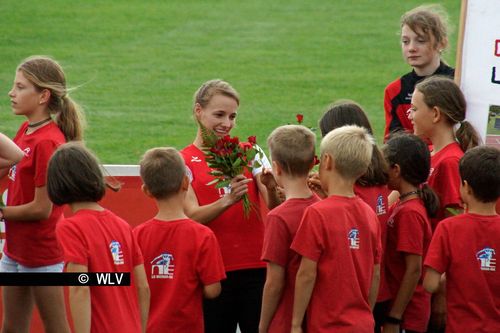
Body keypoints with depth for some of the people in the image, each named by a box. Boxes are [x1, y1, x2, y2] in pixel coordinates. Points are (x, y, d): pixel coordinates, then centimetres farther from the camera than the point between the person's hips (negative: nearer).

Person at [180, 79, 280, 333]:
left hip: (256, 268, 1)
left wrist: (271, 189, -23)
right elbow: (192, 216, -9)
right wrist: (228, 200, -27)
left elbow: (275, 208, -1)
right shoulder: (184, 161, 3)